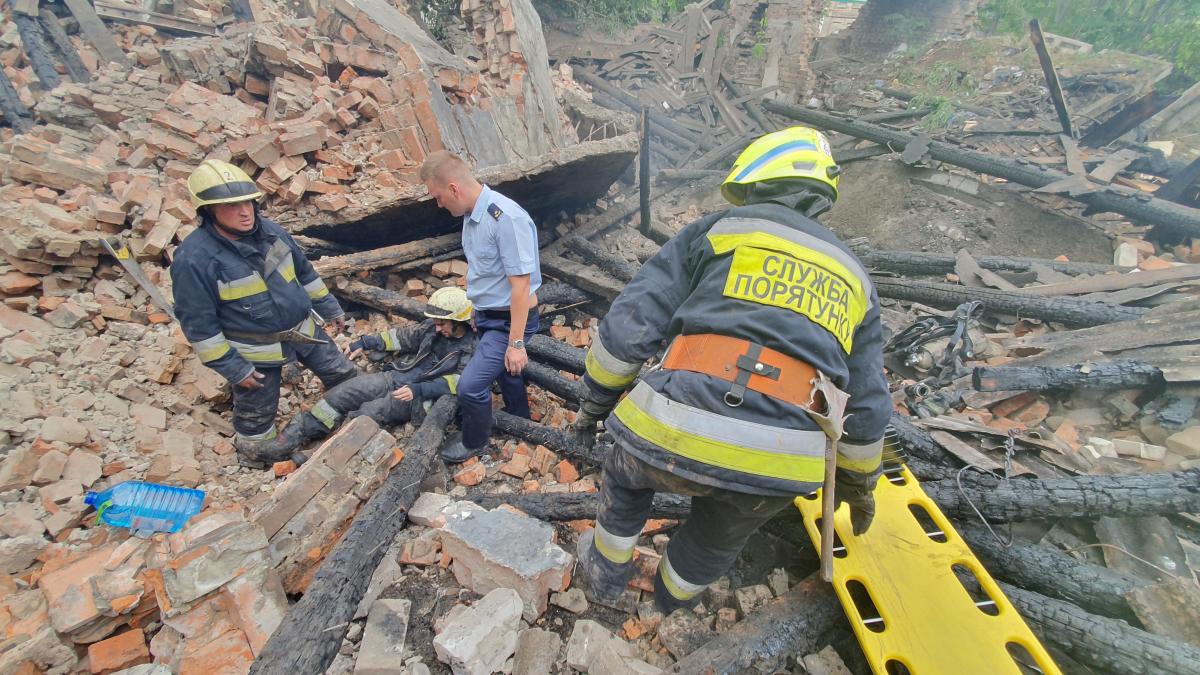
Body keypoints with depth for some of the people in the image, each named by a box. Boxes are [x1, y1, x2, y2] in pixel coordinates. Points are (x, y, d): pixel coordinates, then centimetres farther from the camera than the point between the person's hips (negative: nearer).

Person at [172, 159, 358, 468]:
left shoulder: (270, 230, -5)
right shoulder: (194, 258, -22)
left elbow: (304, 272, 9)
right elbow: (200, 324, -17)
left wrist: (330, 308, 14)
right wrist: (232, 368, -15)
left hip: (304, 329, 5)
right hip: (255, 350, -5)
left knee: (343, 374, 17)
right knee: (257, 412, 16)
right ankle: (257, 454, 46)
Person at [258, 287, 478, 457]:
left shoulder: (474, 347, -14)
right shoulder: (433, 326, 6)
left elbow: (459, 382, -22)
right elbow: (405, 336, 18)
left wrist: (418, 390, -30)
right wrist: (365, 343, 13)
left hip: (422, 398, -6)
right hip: (399, 377, 6)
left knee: (371, 413, -27)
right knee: (348, 390, -11)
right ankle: (299, 431, -5)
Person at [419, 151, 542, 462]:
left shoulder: (506, 218, -27)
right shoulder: (470, 214, 0)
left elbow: (521, 284, -26)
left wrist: (516, 342, -23)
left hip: (509, 320, -9)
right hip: (487, 315, 9)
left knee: (470, 385, -8)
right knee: (505, 373, 25)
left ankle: (474, 441, 21)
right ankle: (519, 422, 49)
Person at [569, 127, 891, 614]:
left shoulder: (716, 229, 8)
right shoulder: (853, 276, 21)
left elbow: (628, 326, 0)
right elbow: (867, 405, 24)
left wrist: (596, 401, 15)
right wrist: (860, 483, 38)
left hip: (678, 430, -3)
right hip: (779, 464, 4)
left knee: (626, 477, 32)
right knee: (720, 537, 35)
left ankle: (605, 575, 52)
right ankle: (674, 597, 62)